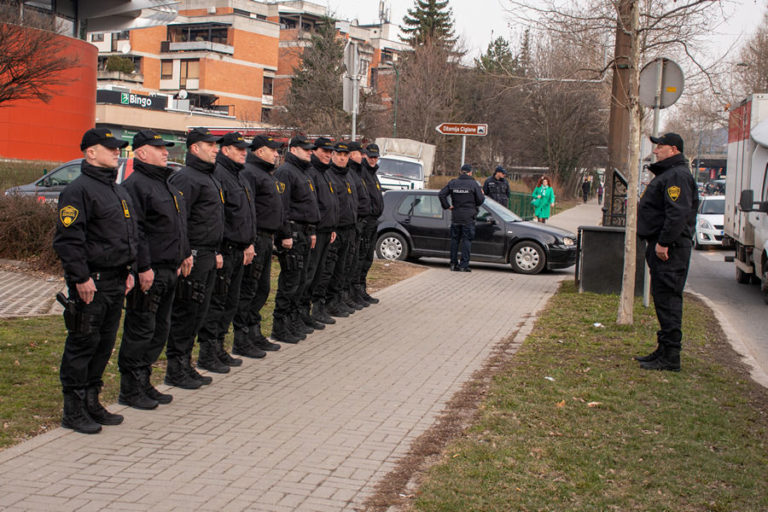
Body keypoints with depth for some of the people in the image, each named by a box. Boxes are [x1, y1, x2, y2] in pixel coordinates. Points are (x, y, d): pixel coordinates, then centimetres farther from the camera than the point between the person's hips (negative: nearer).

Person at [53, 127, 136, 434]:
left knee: (105, 344, 13)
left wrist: (128, 270, 18)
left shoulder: (118, 191, 17)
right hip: (90, 284, -9)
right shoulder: (79, 189, -12)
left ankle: (91, 402, 24)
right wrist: (81, 277, -20)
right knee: (82, 344, -3)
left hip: (116, 282, 9)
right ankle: (73, 411, 5)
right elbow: (68, 239, -18)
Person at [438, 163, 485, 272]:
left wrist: (447, 206, 5)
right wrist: (481, 193, 14)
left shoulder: (453, 183, 4)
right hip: (468, 218, -3)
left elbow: (441, 195, -2)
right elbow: (480, 200, -6)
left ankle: (453, 263, 13)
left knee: (454, 239, 12)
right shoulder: (473, 184, -6)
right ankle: (464, 265, -3)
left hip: (455, 217, 3)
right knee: (467, 240, 1)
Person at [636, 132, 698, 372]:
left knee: (668, 300, -9)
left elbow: (678, 213, -25)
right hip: (662, 246, 11)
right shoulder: (667, 174, 20)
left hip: (670, 248, -11)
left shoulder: (677, 175, -15)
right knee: (663, 299, 14)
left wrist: (664, 242, -25)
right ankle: (664, 350, 22)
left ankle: (670, 358, -7)